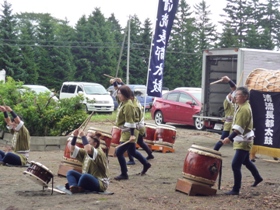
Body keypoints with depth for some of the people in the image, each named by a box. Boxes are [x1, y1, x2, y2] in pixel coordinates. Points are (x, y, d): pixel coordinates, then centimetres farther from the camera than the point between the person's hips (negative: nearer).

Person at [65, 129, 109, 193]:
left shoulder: (99, 153, -13)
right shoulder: (85, 152, 12)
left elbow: (89, 149, -34)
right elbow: (72, 149, 9)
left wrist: (83, 136, -26)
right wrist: (75, 136, -5)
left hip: (100, 183, -8)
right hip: (86, 179, 8)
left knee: (85, 176, -38)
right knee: (70, 172, -6)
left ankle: (78, 189, -11)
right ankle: (74, 187, -33)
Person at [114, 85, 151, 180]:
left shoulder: (128, 105, -22)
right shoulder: (123, 103, 8)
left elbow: (131, 121, -25)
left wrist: (132, 134, -28)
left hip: (129, 133, -10)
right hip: (126, 132, 10)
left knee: (119, 152, -7)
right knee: (132, 151, 23)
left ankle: (124, 174, 5)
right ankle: (146, 164, 41)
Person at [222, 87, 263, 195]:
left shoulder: (244, 109, -23)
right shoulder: (242, 106, 7)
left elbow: (239, 128, -28)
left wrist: (229, 138, -32)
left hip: (243, 141, -10)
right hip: (243, 140, 10)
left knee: (235, 165, -11)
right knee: (246, 161, 25)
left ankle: (236, 189, -6)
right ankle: (258, 178, 43)